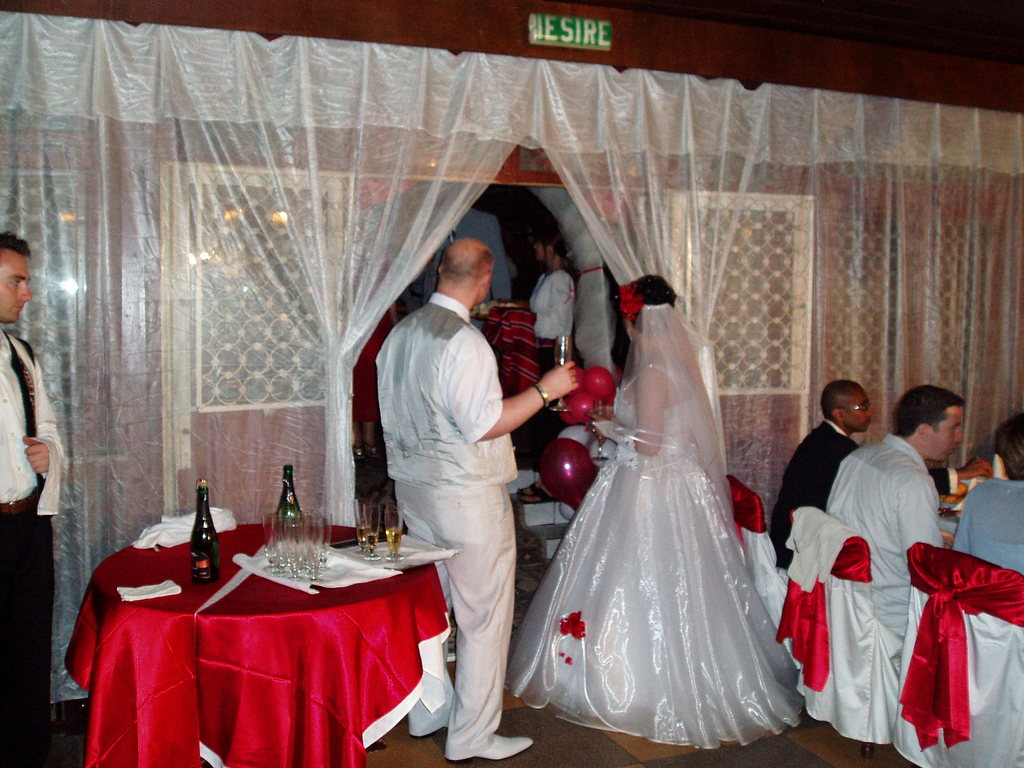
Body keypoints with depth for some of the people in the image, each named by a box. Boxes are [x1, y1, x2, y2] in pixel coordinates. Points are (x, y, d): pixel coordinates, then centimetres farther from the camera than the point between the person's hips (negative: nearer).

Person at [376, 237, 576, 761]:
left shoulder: (400, 333, 6)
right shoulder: (464, 341, -20)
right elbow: (481, 424, -23)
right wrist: (544, 390, -15)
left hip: (413, 487, 9)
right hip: (467, 498, -8)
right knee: (483, 613, 5)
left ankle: (428, 711, 34)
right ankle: (472, 734, 16)